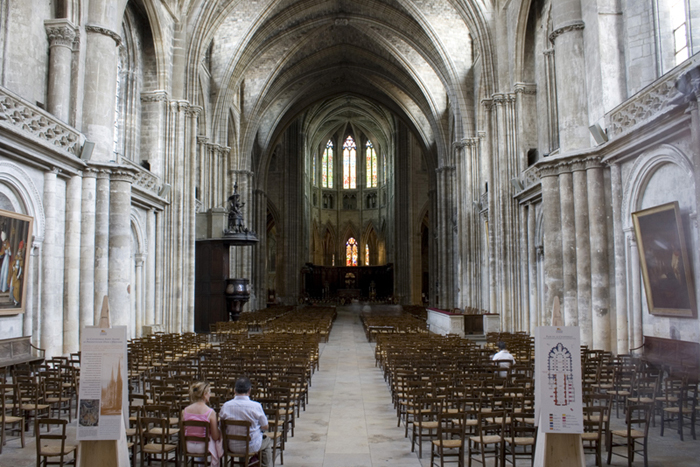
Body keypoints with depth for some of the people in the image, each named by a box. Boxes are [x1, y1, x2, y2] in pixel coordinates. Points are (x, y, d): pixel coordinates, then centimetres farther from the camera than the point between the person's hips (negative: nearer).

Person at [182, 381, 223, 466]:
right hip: (204, 447, -4)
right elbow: (215, 437, -14)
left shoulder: (185, 411, -9)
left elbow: (183, 432, 2)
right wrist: (217, 425, 4)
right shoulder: (210, 412, -20)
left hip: (188, 446, 4)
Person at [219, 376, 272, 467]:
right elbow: (265, 427, -8)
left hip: (232, 446, 3)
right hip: (252, 446, -3)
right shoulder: (256, 406, -20)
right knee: (268, 442, 30)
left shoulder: (226, 406, -13)